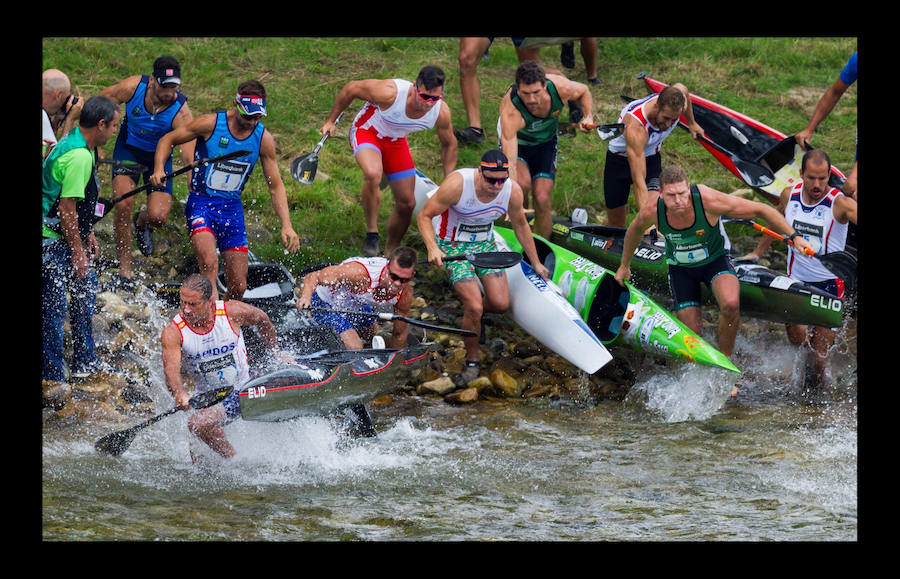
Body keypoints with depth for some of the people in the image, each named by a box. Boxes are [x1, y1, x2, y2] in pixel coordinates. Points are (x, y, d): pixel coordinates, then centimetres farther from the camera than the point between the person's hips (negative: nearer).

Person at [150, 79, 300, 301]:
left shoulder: (264, 139, -1)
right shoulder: (211, 124, -11)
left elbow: (275, 186, 4)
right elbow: (168, 140, 0)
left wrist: (287, 226, -8)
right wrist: (159, 169, -19)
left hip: (232, 208, 4)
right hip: (201, 202, -4)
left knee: (238, 287, 2)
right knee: (209, 263, -29)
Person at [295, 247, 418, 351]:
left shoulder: (405, 295, -25)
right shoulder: (360, 273, -44)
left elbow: (399, 334, -7)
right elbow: (312, 277, -39)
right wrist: (306, 296, -59)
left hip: (356, 304, 6)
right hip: (326, 302, -6)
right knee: (354, 349, -18)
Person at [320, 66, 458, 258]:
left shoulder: (441, 113, -22)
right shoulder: (390, 92, -37)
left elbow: (449, 144, 0)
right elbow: (352, 88, -20)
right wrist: (331, 121, -7)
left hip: (396, 141, 5)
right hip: (366, 132, -5)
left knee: (407, 203, 4)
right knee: (373, 174, -37)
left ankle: (391, 251, 28)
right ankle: (372, 233, -21)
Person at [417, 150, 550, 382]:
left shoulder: (513, 191, -15)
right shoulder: (458, 184, -30)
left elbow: (520, 225, 5)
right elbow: (424, 216, -20)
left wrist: (536, 263, 15)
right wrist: (432, 248, -36)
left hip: (485, 243, 5)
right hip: (454, 246, -5)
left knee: (500, 304, -5)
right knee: (474, 307, -17)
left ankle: (472, 311, 31)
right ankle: (472, 360, 8)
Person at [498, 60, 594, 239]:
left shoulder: (560, 88, -30)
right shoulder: (510, 112, -42)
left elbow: (583, 91, -2)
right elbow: (509, 162, -46)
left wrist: (588, 117, -19)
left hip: (546, 141, 3)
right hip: (517, 140, -3)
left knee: (542, 200, -8)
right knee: (522, 183, -31)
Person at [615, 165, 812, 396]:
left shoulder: (709, 201, -33)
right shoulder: (651, 212, -25)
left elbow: (761, 210, -22)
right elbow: (635, 230, 2)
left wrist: (794, 236, -20)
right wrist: (624, 266, 17)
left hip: (715, 261, -2)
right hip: (681, 269, 2)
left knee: (730, 304, -33)